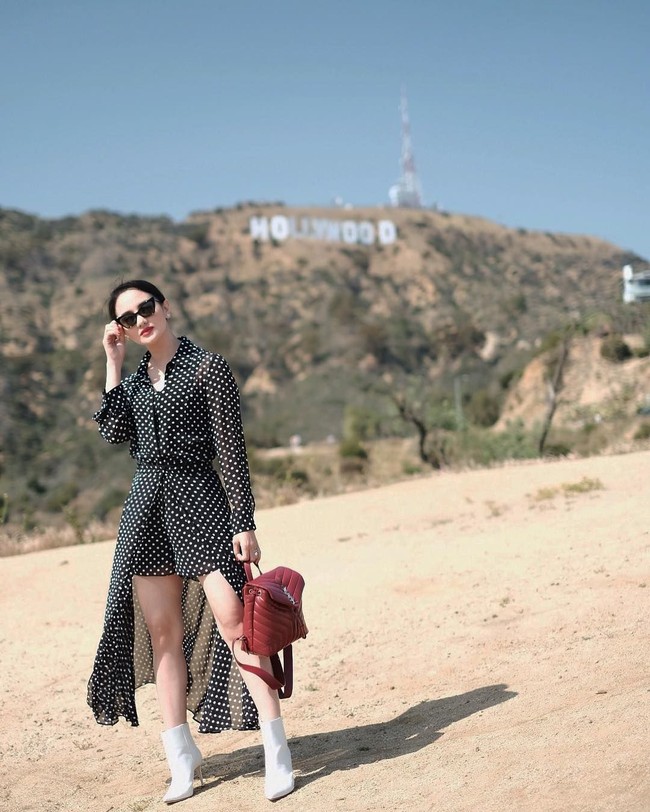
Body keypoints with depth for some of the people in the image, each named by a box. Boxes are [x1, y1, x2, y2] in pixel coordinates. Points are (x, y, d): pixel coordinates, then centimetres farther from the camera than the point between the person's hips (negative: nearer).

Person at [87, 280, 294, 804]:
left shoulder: (208, 368, -3)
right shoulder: (135, 377, 15)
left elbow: (233, 452, -7)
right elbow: (116, 432, -1)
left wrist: (244, 524, -12)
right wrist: (113, 364, 2)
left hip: (199, 502, -6)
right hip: (146, 505, 6)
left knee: (234, 626, -12)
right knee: (163, 633, 6)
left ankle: (277, 755, -6)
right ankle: (182, 760, 15)